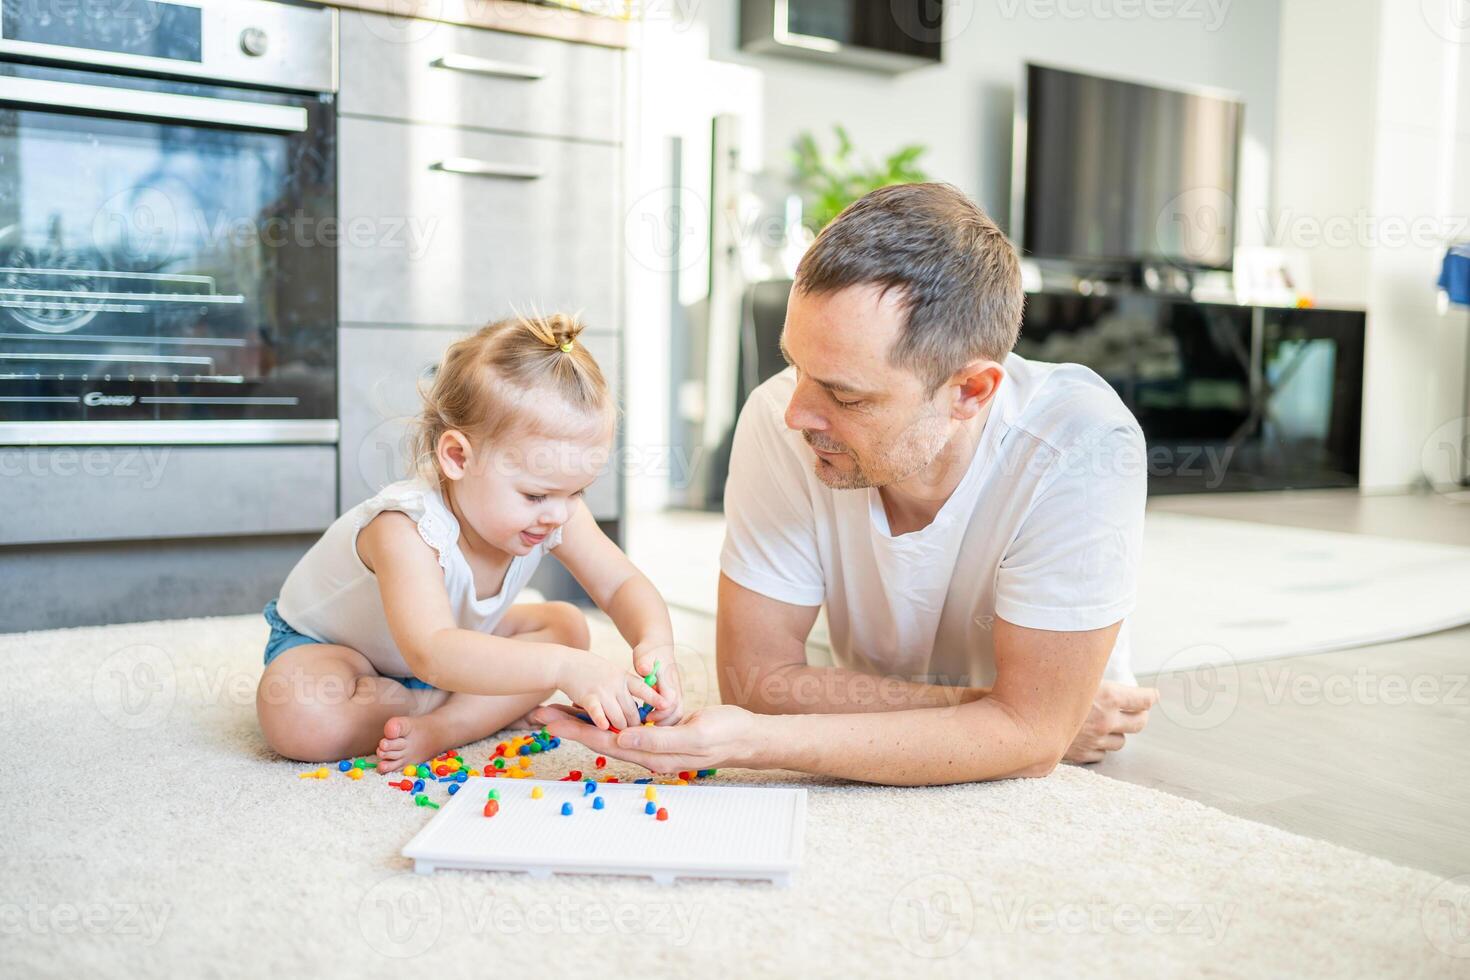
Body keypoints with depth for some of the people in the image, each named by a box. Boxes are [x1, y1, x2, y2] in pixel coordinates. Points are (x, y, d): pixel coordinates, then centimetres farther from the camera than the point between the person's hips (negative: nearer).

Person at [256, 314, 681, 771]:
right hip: (323, 643, -6)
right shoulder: (407, 529, -43)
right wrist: (563, 668, -67)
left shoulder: (558, 512, -22)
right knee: (295, 716, -36)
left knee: (567, 625, -8)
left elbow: (623, 586, -17)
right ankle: (472, 708, -16)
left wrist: (655, 643, -40)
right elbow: (431, 654, -56)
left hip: (455, 640, 6)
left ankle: (437, 730, -20)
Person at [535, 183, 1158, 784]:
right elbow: (755, 678, -17)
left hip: (1055, 792, -1)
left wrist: (757, 741, -32)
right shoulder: (779, 419, -19)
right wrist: (989, 711, -20)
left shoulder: (1082, 451, -25)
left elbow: (1029, 734, -24)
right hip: (873, 798, 2)